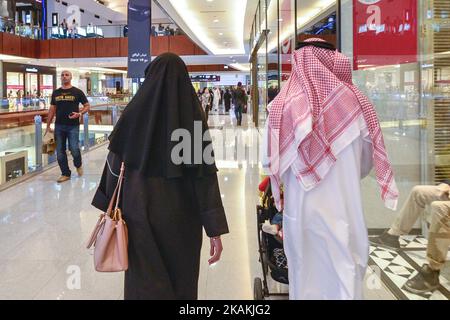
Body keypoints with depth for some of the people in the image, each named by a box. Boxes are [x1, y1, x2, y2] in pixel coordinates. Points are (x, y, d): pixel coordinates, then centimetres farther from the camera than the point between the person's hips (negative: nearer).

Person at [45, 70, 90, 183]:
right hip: (59, 126, 4)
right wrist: (48, 126, 9)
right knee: (60, 152, 4)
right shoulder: (56, 93, 10)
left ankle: (78, 165, 22)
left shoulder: (77, 92, 0)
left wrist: (79, 113, -16)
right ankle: (65, 174, 17)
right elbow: (52, 110, 13)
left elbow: (87, 106, 3)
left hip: (73, 126, -3)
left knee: (74, 149, -10)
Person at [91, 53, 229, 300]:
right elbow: (206, 174, -12)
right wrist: (215, 229, -8)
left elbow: (115, 163, -2)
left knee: (145, 282, 12)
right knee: (182, 280, 18)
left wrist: (110, 206, 10)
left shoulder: (135, 111, -6)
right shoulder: (192, 113, -9)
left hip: (141, 210, 1)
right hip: (182, 214, 0)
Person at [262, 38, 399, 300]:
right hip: (343, 211, 0)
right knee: (345, 273, 11)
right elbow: (366, 163, 6)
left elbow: (271, 163, -3)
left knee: (305, 275, 14)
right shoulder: (354, 102, -5)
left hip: (300, 211, 1)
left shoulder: (282, 105, -7)